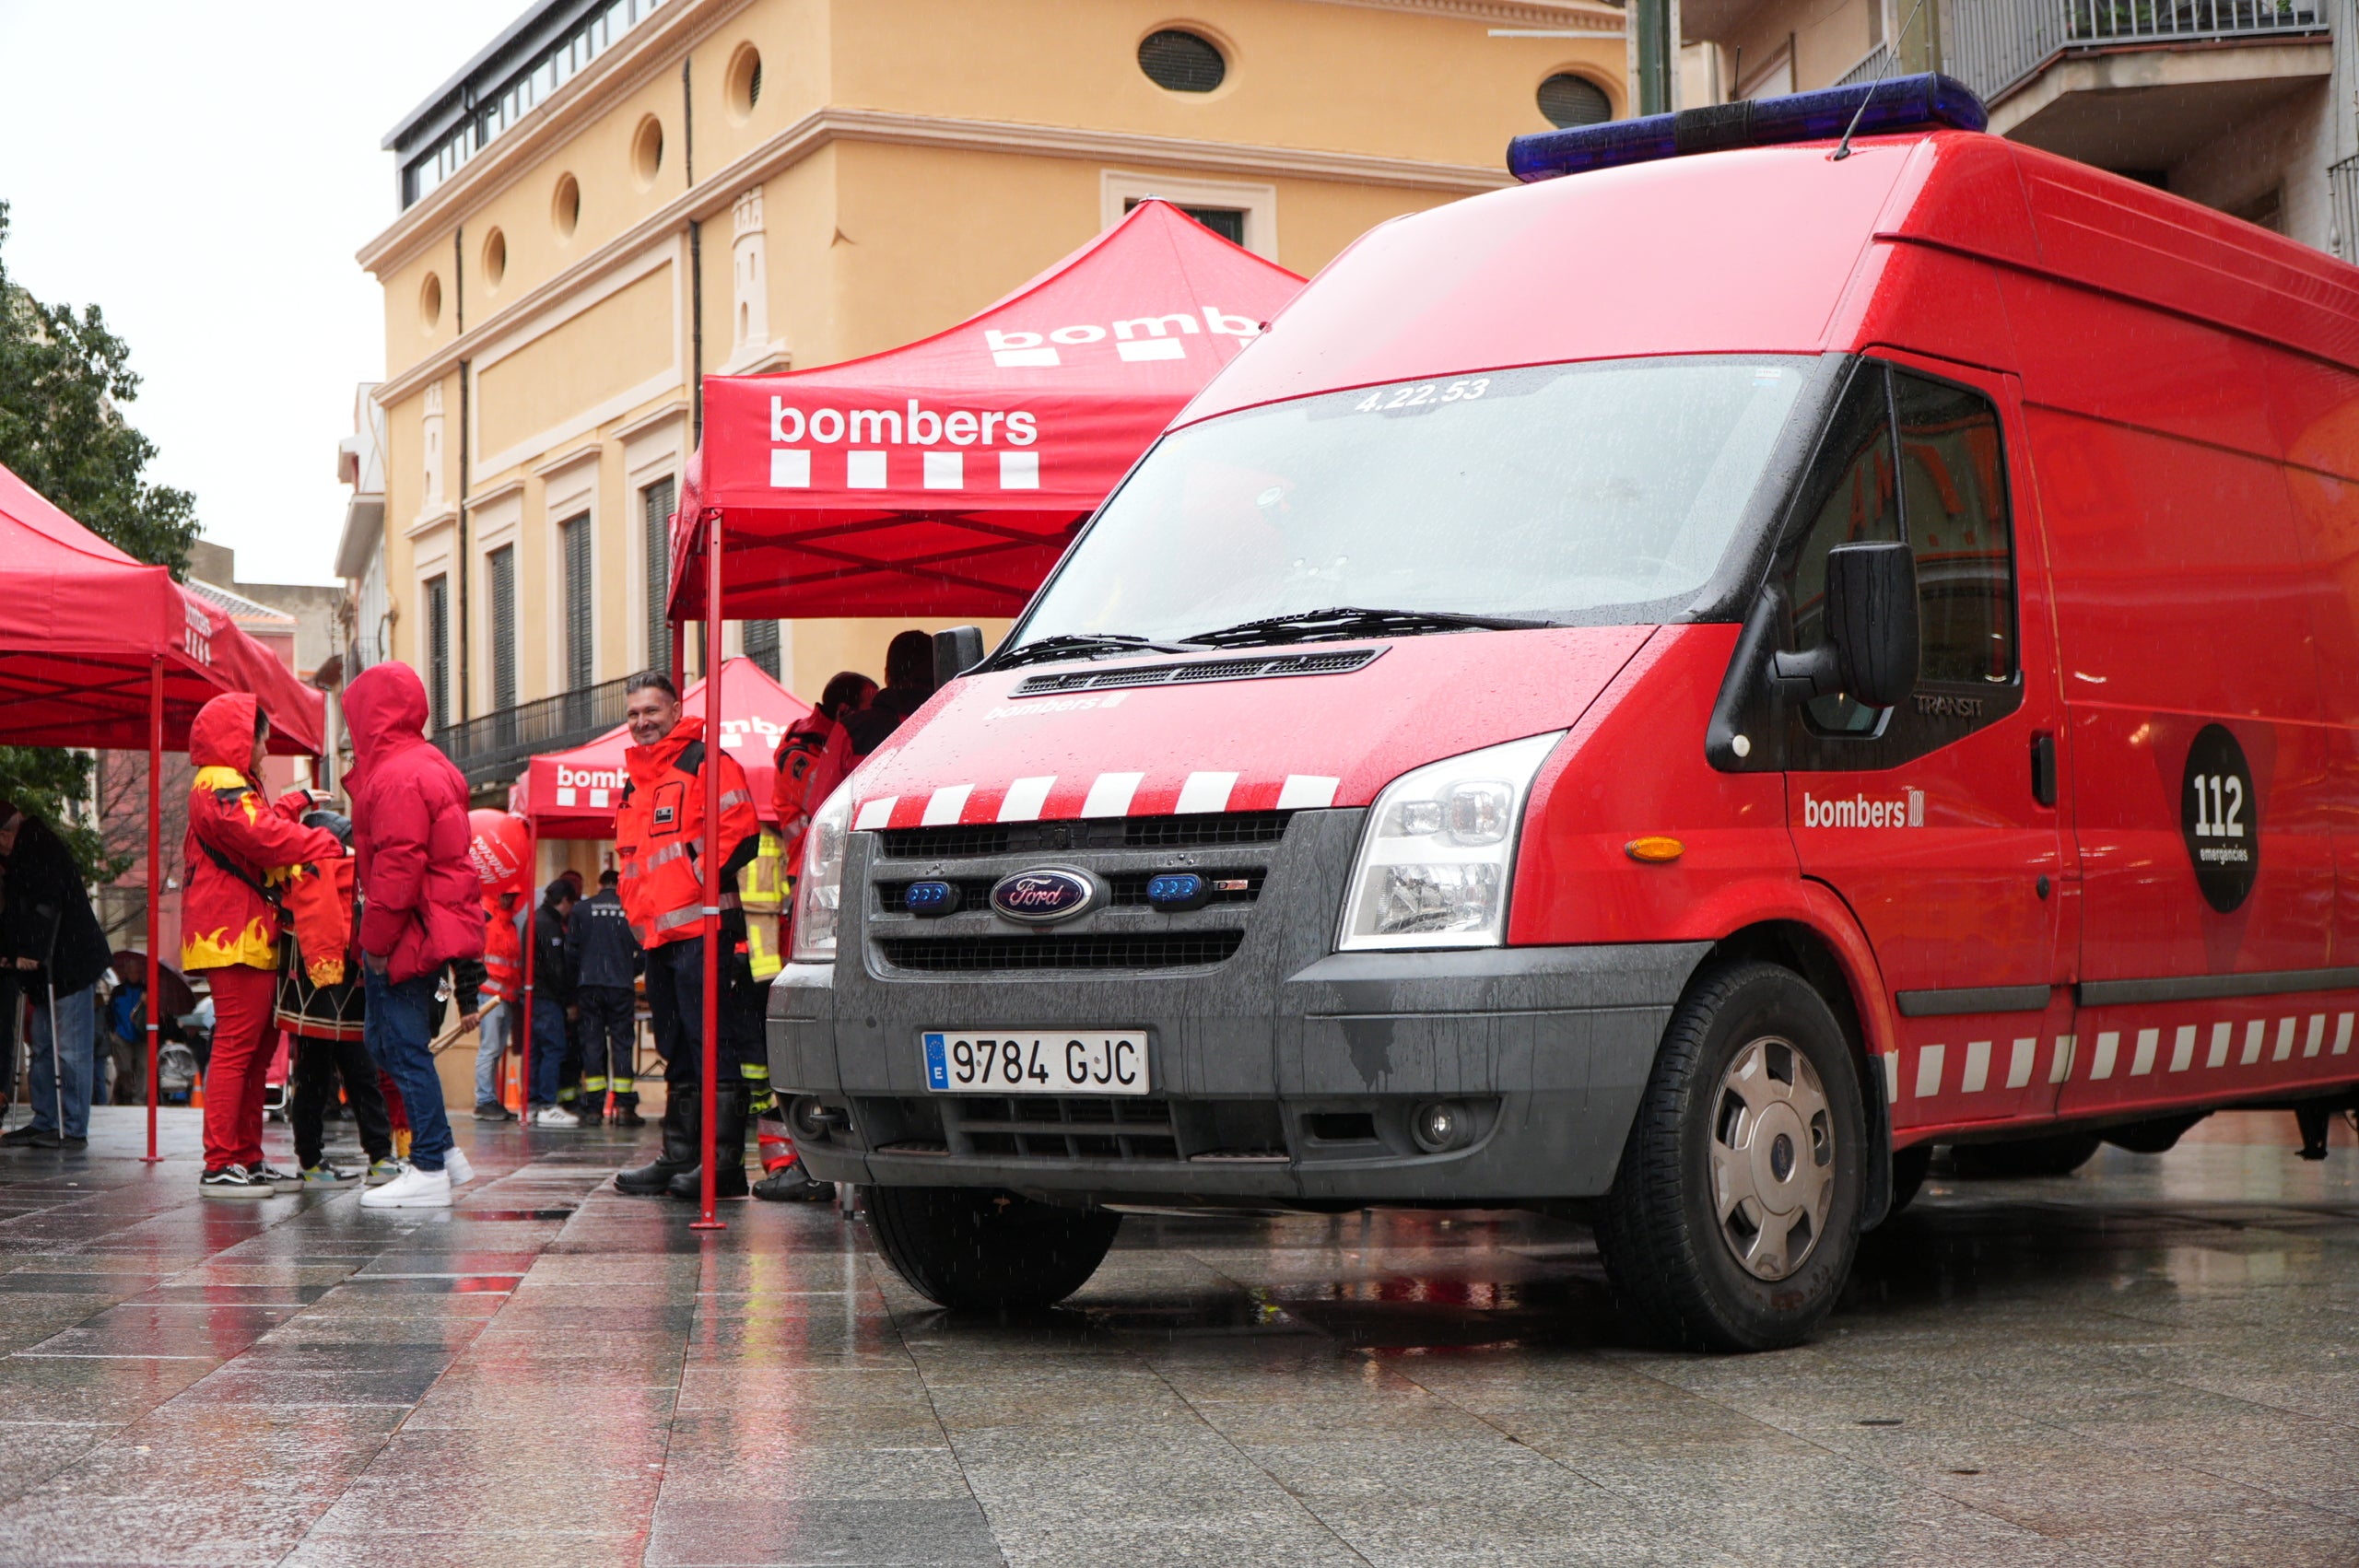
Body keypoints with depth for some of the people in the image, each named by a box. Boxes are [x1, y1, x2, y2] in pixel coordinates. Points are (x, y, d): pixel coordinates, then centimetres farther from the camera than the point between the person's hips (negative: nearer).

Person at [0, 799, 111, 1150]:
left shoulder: (41, 850, -12)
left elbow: (47, 904, -21)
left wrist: (32, 951, -23)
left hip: (70, 966, -11)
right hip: (48, 968, 11)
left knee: (70, 1050, -9)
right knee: (43, 1047, 12)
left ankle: (74, 1129, -8)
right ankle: (45, 1122, 17)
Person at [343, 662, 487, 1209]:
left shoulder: (398, 776, -16)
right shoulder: (426, 764, 17)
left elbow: (399, 865, -21)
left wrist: (377, 941, -16)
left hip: (411, 932, -10)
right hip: (429, 931, 10)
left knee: (403, 1048, -5)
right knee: (386, 1043, 16)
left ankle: (429, 1171, -2)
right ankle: (443, 1150, 18)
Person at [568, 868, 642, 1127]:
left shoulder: (582, 909, 4)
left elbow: (571, 950, 3)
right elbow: (643, 950, 2)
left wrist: (577, 980, 15)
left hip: (589, 986, 1)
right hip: (621, 987, -1)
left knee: (592, 1042, 3)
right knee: (622, 1042, 2)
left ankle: (592, 1109, -1)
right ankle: (624, 1108, -4)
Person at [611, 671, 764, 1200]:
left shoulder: (708, 763, -2)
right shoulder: (634, 782, 23)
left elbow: (739, 832, -11)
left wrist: (703, 879, -13)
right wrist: (638, 908, 15)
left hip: (702, 928, -9)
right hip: (656, 935, 9)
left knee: (715, 1046, -9)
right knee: (679, 1053, 12)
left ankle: (724, 1159, -10)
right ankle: (680, 1155, 17)